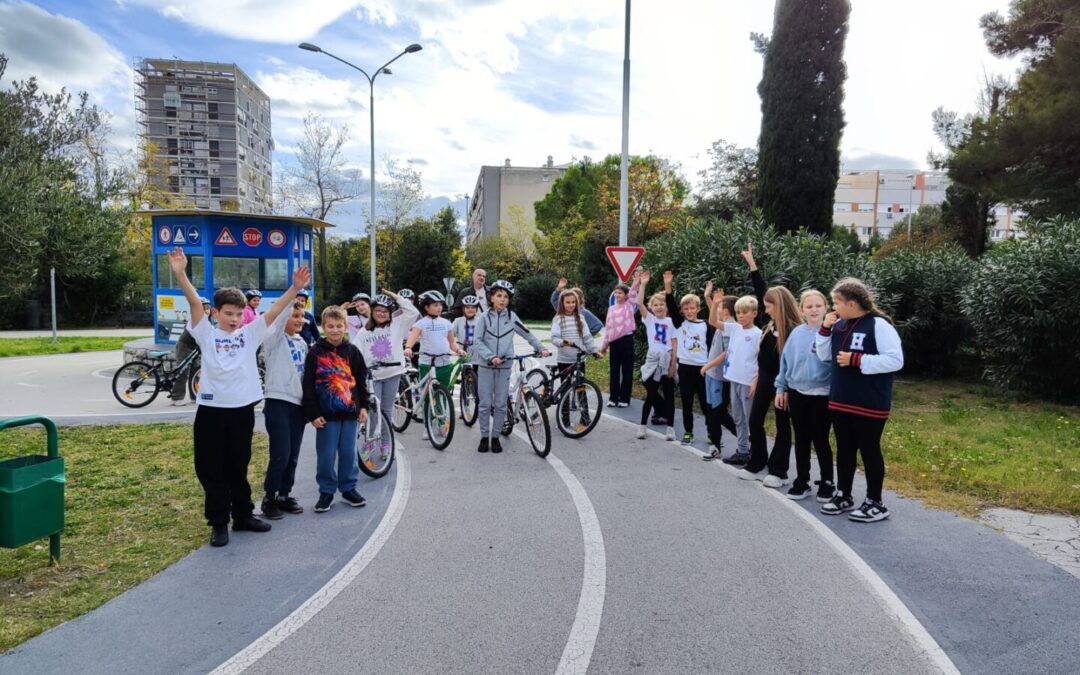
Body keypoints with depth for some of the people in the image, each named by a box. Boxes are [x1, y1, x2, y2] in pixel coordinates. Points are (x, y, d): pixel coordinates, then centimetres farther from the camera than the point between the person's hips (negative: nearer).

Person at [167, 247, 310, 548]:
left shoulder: (250, 334, 5)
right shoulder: (206, 334, 0)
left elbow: (275, 309, -5)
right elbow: (195, 303, -14)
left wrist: (295, 288, -18)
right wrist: (181, 274, -28)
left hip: (242, 410, 2)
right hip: (212, 410, -2)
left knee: (238, 467, 16)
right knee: (212, 470, 6)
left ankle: (243, 515, 29)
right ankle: (218, 523, 18)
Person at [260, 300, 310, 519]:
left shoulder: (302, 343, 14)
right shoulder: (274, 339, -4)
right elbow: (278, 317, -24)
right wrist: (293, 298, -32)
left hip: (298, 403, 6)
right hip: (277, 402, -6)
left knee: (293, 455, 9)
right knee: (280, 454, -8)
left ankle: (284, 495, 22)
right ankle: (269, 498, 7)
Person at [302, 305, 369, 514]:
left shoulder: (352, 351, 5)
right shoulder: (315, 352, -3)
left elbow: (361, 379, 10)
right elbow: (308, 385, -5)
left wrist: (363, 406, 5)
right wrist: (313, 414, -9)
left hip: (350, 411, 2)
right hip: (326, 413, -2)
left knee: (348, 453, 9)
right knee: (326, 455, 4)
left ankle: (348, 488, 23)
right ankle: (326, 492, 18)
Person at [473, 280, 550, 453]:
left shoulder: (511, 317, 2)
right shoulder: (484, 317, -2)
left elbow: (527, 334, 10)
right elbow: (478, 341, -6)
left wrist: (541, 348, 1)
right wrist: (491, 357, -18)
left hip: (504, 366, 1)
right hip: (485, 365, -1)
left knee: (501, 404, 4)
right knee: (485, 404, 3)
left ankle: (495, 437, 15)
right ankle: (484, 437, 14)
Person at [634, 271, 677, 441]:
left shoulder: (671, 322, 3)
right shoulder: (649, 319, 4)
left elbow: (675, 344, 1)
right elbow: (639, 303, -10)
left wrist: (673, 363, -5)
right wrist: (643, 284, -14)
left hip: (667, 361, 0)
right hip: (652, 360, 0)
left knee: (669, 395, 5)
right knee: (651, 395, 6)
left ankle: (670, 427, 12)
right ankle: (642, 426, 15)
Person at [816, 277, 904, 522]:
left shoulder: (878, 325, -14)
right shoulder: (839, 325, 6)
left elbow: (895, 360, -19)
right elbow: (825, 356, 13)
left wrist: (857, 360, -20)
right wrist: (825, 329, -1)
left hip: (869, 405, -6)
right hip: (840, 402, 7)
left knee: (869, 451, 5)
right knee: (844, 449, 15)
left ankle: (875, 504, 18)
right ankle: (843, 495, 29)